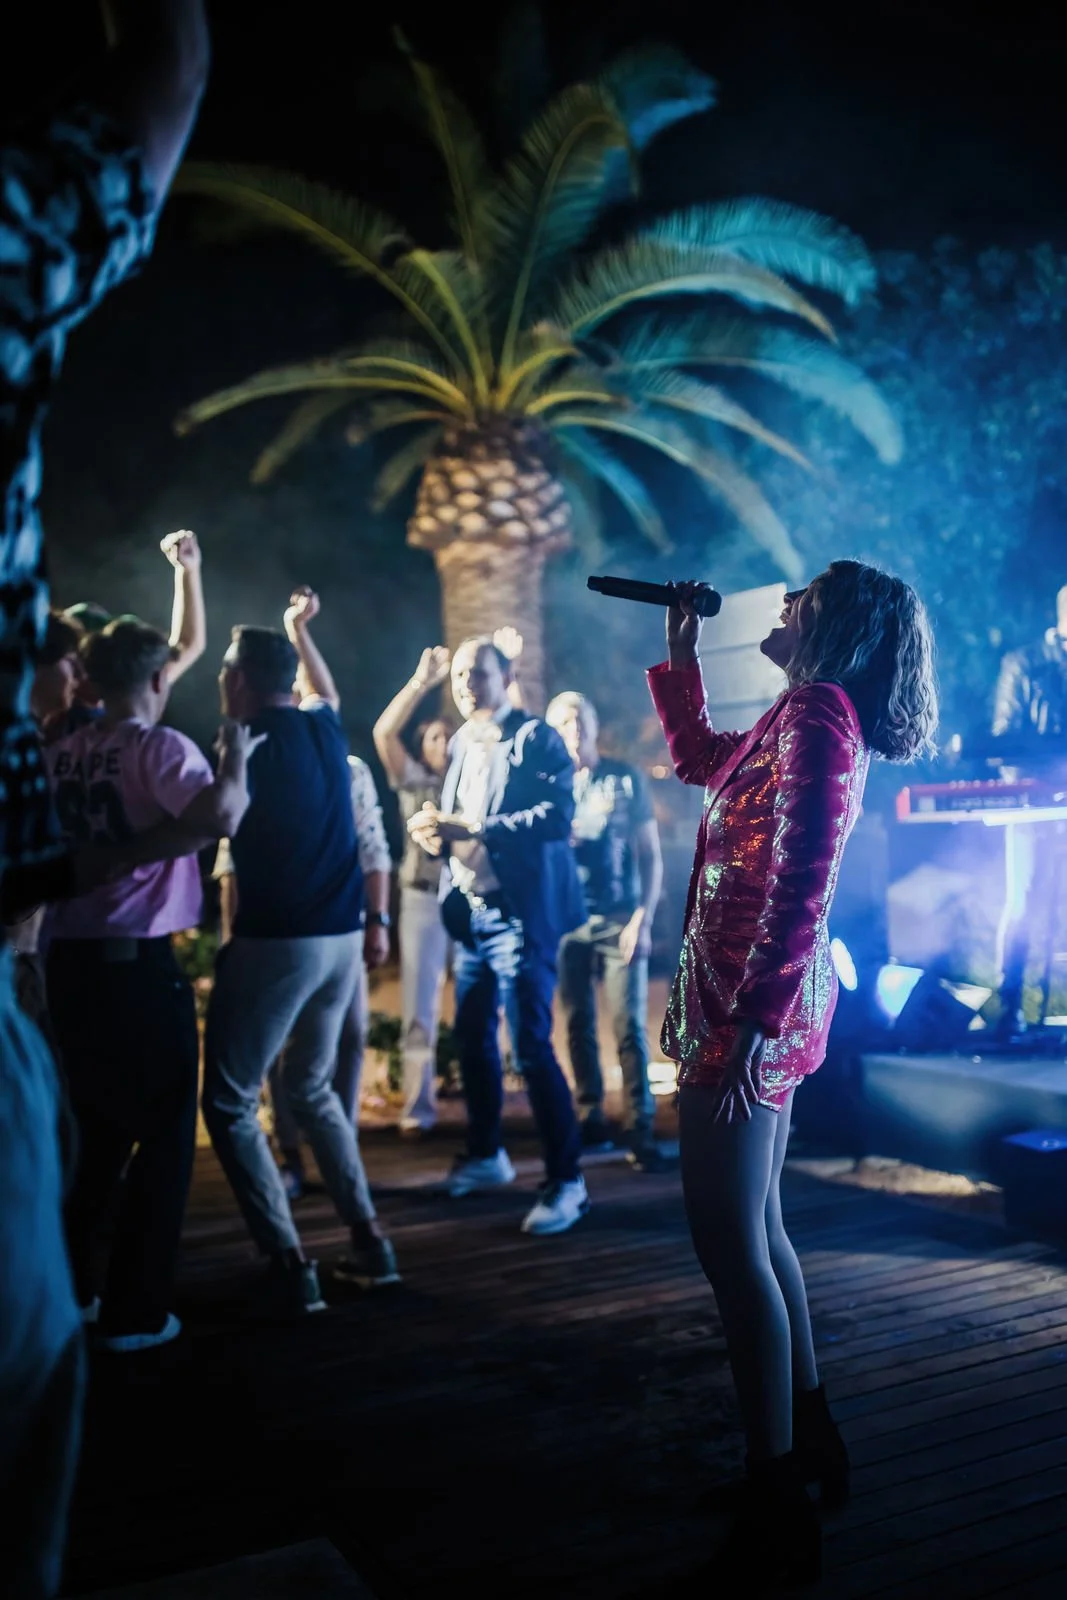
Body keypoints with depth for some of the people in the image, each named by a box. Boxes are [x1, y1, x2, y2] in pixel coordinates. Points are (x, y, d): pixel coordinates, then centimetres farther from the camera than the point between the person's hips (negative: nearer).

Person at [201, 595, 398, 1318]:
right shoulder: (324, 727, 9)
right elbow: (326, 690, 34)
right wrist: (299, 629, 44)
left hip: (275, 942, -7)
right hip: (341, 938, 7)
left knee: (231, 1103, 3)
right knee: (313, 1086, 22)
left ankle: (290, 1267, -2)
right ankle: (369, 1240, 20)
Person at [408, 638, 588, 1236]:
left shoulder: (537, 738, -7)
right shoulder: (463, 742, 15)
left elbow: (555, 816, -21)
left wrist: (472, 828, -24)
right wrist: (439, 834, -1)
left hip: (519, 915, -8)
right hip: (472, 913, 8)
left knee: (532, 1047, -7)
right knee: (473, 1039, 15)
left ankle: (567, 1180, 5)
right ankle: (487, 1155, 33)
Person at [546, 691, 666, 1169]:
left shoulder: (626, 779, 4)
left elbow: (650, 855, 3)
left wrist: (643, 918, -6)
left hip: (619, 921, -2)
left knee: (629, 1027, -7)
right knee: (578, 1026, 6)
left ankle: (640, 1131, -5)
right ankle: (591, 1121, 16)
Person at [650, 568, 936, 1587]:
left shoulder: (817, 716, -14)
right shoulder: (804, 718, 16)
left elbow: (801, 881, -23)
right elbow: (699, 759, 32)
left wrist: (754, 1016, -25)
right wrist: (679, 650, 28)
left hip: (749, 1007, -10)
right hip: (765, 1003, 10)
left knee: (732, 1248, -4)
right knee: (757, 1232, 19)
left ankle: (776, 1514, 8)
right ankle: (810, 1438, 34)